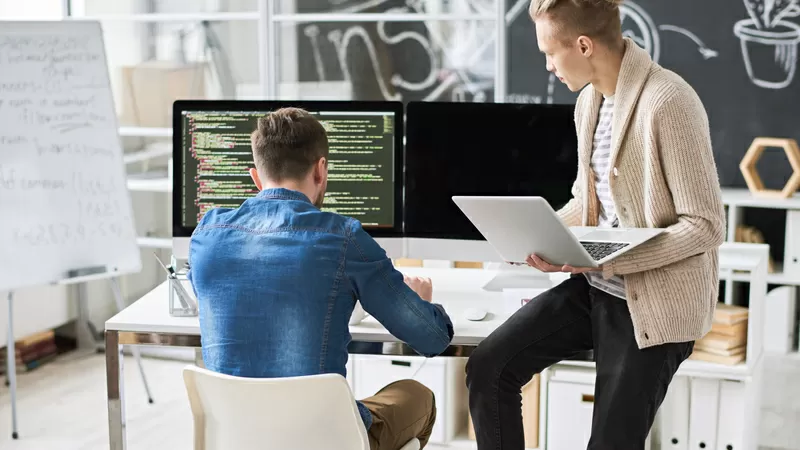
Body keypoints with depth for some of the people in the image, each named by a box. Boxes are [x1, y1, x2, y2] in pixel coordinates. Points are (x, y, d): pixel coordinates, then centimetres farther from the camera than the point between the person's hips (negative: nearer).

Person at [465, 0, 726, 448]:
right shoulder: (590, 100, 4)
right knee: (489, 366, -1)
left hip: (655, 305, -7)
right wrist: (538, 238, 0)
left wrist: (609, 259, -26)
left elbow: (706, 225, -20)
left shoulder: (668, 103, -22)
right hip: (597, 288, 8)